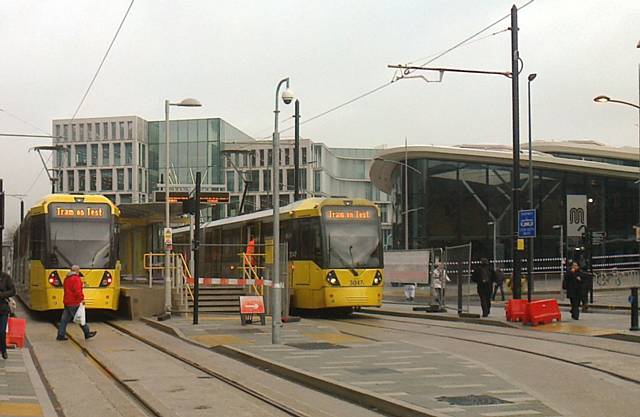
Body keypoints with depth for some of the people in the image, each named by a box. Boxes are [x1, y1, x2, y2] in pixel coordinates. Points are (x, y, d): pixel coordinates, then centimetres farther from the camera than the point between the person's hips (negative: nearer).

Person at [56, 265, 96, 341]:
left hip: (67, 302, 9)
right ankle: (87, 333, 10)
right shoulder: (76, 279, -13)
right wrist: (81, 299, -13)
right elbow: (77, 291, -22)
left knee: (65, 319, 7)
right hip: (74, 303, -9)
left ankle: (61, 335, 4)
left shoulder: (67, 279, 16)